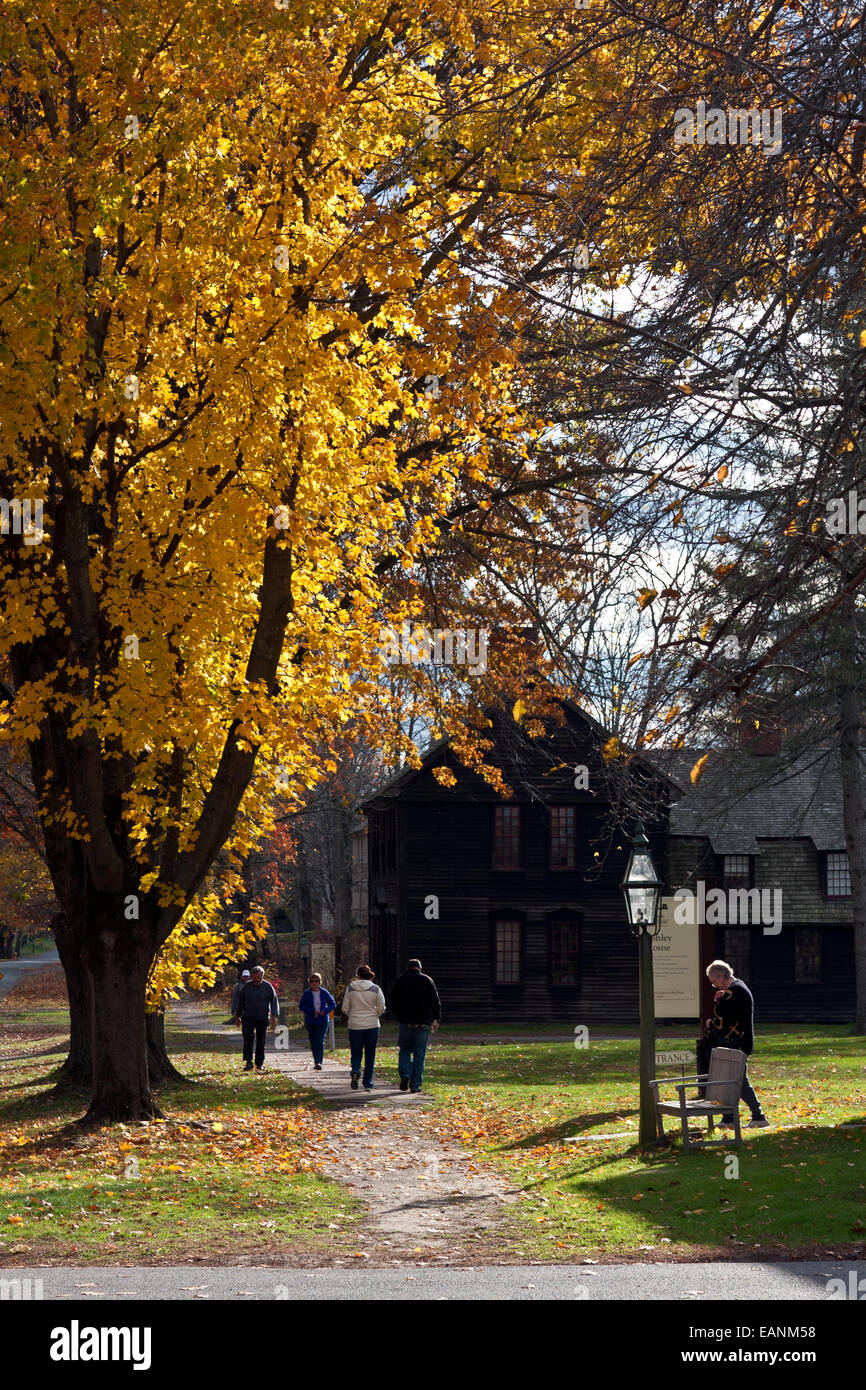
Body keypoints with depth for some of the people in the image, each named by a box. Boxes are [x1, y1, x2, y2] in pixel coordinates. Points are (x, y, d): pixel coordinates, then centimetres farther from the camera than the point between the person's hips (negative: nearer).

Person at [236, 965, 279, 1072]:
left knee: (261, 1041, 4)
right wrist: (238, 1016, 14)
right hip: (248, 1018, 0)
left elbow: (274, 1001, -1)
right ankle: (248, 1062, -12)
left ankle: (260, 1063, 14)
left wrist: (274, 1016, -13)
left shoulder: (268, 987, 0)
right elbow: (240, 1002, 14)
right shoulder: (247, 986, 5)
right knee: (248, 1038, -14)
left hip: (263, 1019, 0)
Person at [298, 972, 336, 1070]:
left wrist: (325, 1011, -11)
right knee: (313, 1043, 7)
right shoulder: (307, 993, 0)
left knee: (320, 1041, -14)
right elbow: (301, 1006, -4)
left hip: (322, 1021, -2)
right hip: (310, 1021, 2)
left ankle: (319, 1062, -17)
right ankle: (316, 1061, 20)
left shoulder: (324, 993, 0)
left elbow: (333, 1004, 7)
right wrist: (313, 1011, -16)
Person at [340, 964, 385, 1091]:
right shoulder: (375, 989, -4)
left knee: (356, 1053, 10)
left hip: (355, 1025, 0)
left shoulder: (350, 988, -2)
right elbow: (381, 1008, -1)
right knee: (370, 1055, 9)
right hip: (372, 1025, 0)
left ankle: (356, 1070, -20)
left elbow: (345, 1008, 1)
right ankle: (368, 1083, 8)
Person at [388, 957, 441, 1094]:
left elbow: (393, 1002, 7)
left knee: (405, 1049, 14)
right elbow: (435, 1002, 1)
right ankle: (415, 1085, 1)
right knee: (419, 1053, 4)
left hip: (406, 1021, 0)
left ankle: (405, 1074, -10)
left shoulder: (400, 981, 5)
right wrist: (436, 1019, 9)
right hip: (423, 1022, 0)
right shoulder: (427, 980, 3)